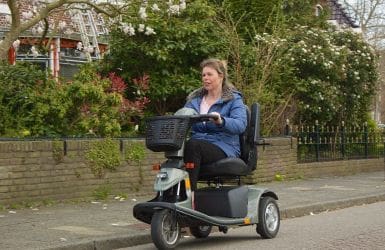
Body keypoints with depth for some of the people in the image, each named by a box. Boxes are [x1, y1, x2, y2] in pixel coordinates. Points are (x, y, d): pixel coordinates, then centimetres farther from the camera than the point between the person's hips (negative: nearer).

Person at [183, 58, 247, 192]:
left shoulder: (233, 99, 6)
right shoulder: (194, 99, 23)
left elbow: (240, 124, -12)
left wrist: (221, 121, -33)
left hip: (223, 147, -4)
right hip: (197, 143, 4)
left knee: (192, 145, -35)